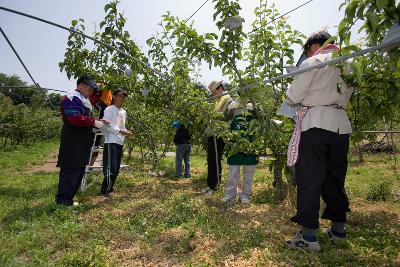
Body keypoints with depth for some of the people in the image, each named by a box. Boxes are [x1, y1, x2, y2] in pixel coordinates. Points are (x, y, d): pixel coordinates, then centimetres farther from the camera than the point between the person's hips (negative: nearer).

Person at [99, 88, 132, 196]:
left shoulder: (123, 112, 18)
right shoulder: (109, 109, -5)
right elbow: (107, 126, -13)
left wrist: (126, 132, 2)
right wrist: (121, 131, -20)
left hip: (120, 142, 8)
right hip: (111, 142, -8)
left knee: (116, 168, 11)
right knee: (110, 167, -11)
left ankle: (109, 188, 22)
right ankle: (105, 190, -2)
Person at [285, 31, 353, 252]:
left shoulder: (313, 62, -1)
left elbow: (293, 96, -5)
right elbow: (345, 98, 19)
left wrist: (289, 94, 16)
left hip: (315, 124, -6)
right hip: (341, 125, 7)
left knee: (309, 179, -4)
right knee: (335, 177, 15)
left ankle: (309, 236, -1)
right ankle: (338, 229, 27)